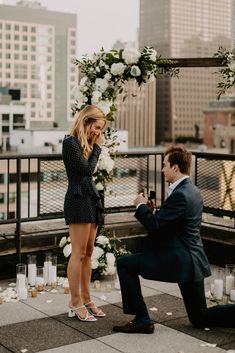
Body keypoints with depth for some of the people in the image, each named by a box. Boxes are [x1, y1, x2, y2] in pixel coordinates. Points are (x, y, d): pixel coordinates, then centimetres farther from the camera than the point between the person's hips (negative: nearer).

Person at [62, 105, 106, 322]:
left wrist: (95, 146, 7)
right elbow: (86, 169, -14)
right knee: (79, 253, -7)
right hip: (78, 200, -9)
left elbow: (90, 172, 12)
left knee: (88, 253, 10)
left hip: (92, 199, 9)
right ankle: (75, 303, 0)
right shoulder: (71, 142, -8)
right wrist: (97, 147, -4)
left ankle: (86, 299, 16)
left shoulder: (86, 143, 16)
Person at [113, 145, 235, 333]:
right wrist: (150, 209, 8)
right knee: (199, 318, 19)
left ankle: (142, 319, 0)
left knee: (125, 265, -1)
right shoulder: (193, 191, 11)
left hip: (178, 260, -10)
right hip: (192, 261, 10)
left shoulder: (180, 194, -20)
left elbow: (154, 225, -21)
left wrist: (141, 206, -5)